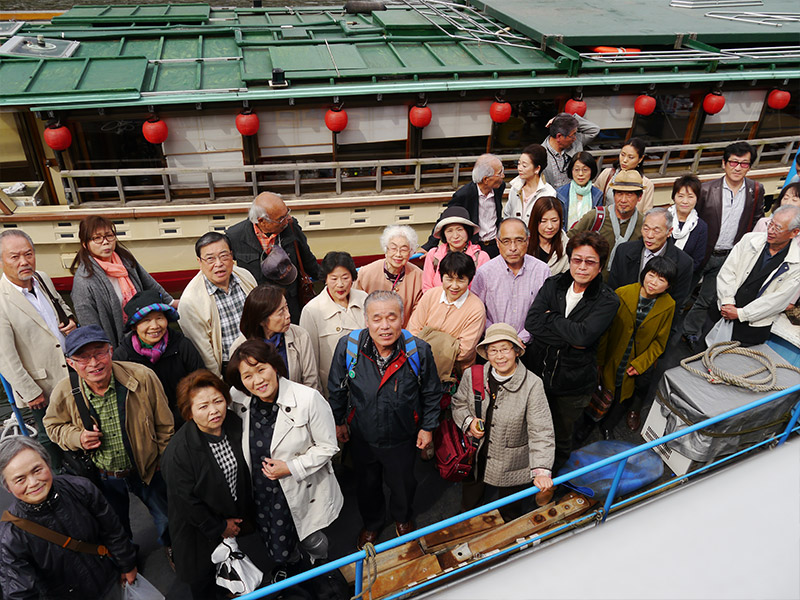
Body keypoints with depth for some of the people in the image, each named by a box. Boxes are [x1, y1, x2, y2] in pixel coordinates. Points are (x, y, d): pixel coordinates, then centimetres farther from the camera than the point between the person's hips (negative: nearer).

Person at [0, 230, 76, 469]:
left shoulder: (43, 279, 0)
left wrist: (70, 319, -2)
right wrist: (30, 393, -15)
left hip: (73, 373, 6)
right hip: (44, 386, -6)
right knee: (50, 439, 14)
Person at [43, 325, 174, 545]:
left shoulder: (142, 377, -25)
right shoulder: (63, 394, -20)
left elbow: (165, 426, -11)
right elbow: (54, 425, 4)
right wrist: (77, 438, -19)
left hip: (149, 470, -1)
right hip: (103, 478, 1)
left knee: (169, 519, 20)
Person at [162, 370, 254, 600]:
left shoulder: (234, 423, -15)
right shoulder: (178, 451, -33)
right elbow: (186, 501, -23)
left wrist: (245, 511, 7)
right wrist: (218, 527, -13)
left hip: (233, 515, 6)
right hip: (200, 527, -5)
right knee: (202, 575, 20)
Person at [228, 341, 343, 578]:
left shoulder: (308, 399, -25)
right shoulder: (239, 402, -12)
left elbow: (327, 447, -16)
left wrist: (291, 468, -23)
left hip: (303, 488, -4)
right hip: (262, 491, 4)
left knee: (311, 540, 17)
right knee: (275, 543, 25)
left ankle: (321, 564, 54)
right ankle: (287, 566, 61)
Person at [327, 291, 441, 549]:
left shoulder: (419, 350, -24)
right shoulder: (347, 347, -23)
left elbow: (431, 393, -6)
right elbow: (336, 389, -4)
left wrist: (428, 427, 1)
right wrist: (338, 421, 6)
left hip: (402, 439, 0)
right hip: (362, 438, 1)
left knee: (403, 484, 26)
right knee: (367, 485, 25)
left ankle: (402, 517, 60)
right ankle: (371, 523, 57)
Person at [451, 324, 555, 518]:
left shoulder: (532, 385, -21)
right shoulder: (472, 376, -11)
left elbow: (541, 432, -23)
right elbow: (458, 403, 8)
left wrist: (541, 471, -33)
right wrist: (468, 422, -13)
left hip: (513, 467, -2)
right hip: (475, 460, 3)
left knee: (509, 515, 22)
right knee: (469, 506, 25)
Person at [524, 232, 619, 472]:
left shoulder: (607, 300, -12)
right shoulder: (553, 285, -4)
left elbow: (583, 335, -29)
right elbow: (532, 322, -17)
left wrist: (551, 317, -16)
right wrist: (568, 339, -22)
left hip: (573, 383, -2)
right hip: (539, 373, 3)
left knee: (562, 437, 19)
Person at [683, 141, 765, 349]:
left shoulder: (756, 191, -1)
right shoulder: (707, 190, -12)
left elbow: (757, 221, 10)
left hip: (728, 257, 3)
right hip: (701, 253, -3)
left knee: (707, 300, 13)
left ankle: (691, 333, 31)